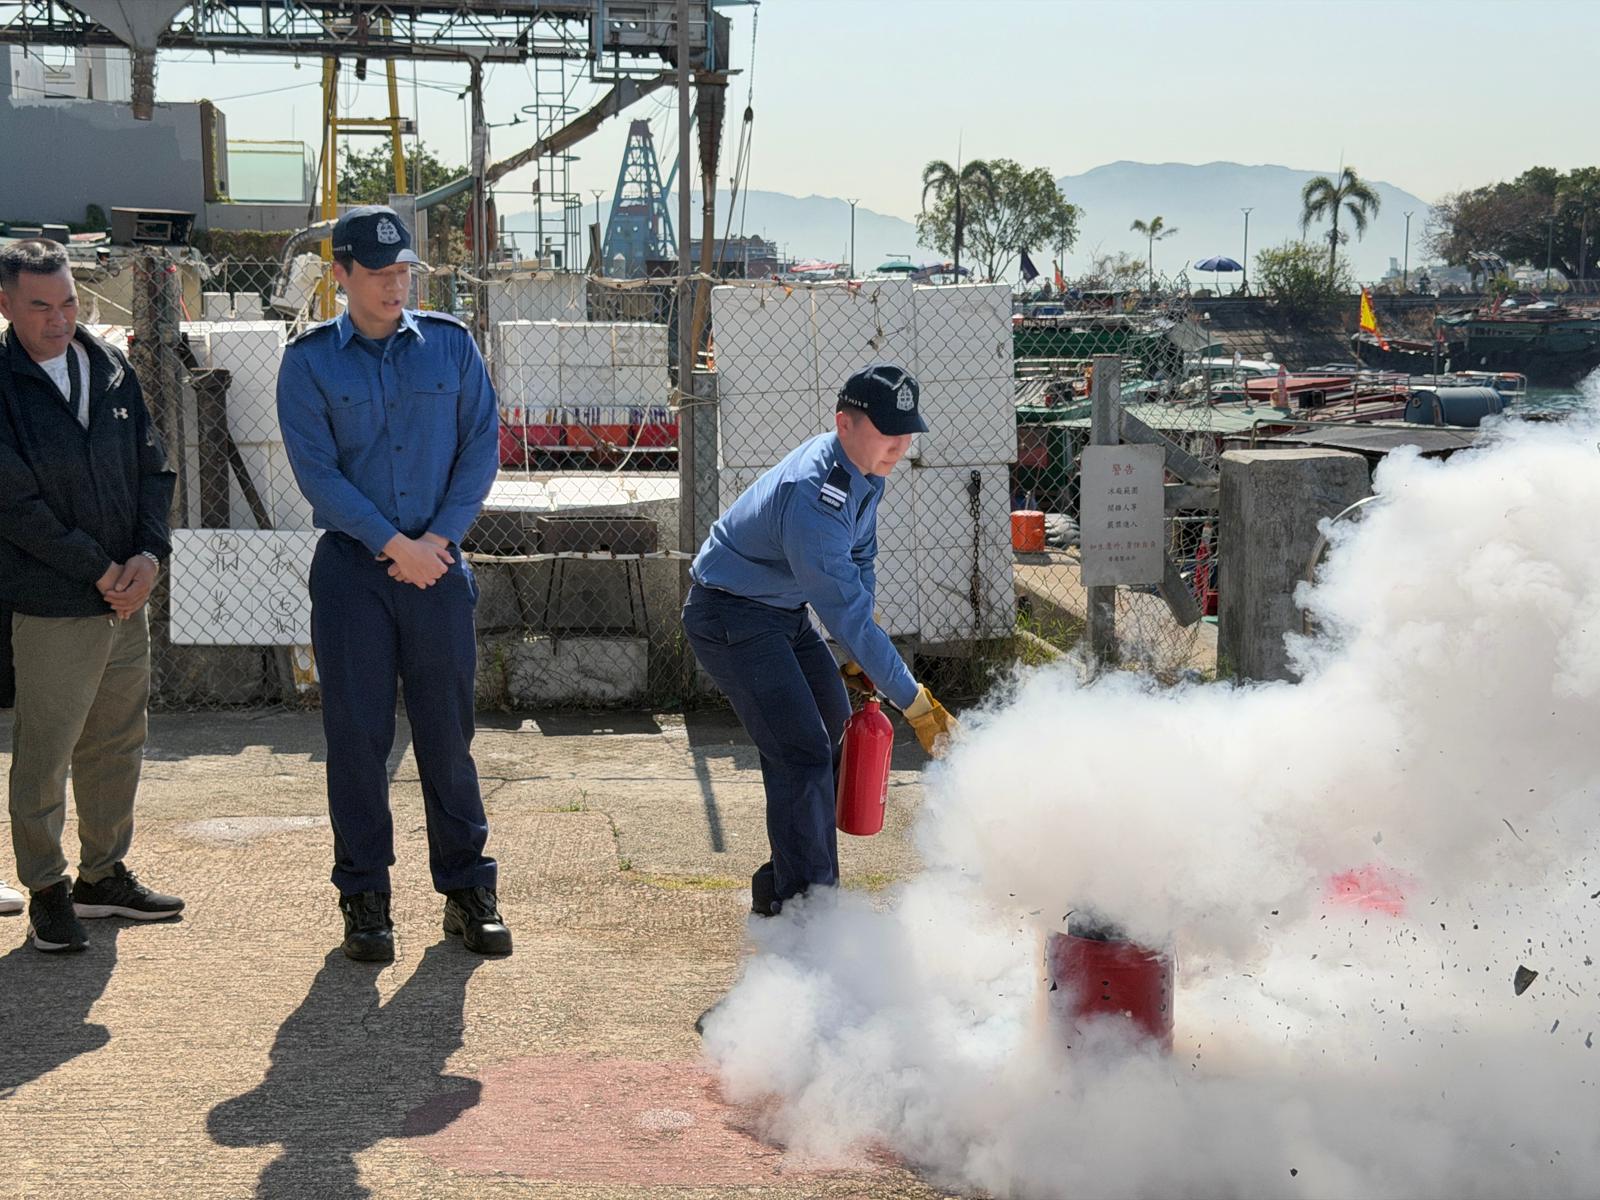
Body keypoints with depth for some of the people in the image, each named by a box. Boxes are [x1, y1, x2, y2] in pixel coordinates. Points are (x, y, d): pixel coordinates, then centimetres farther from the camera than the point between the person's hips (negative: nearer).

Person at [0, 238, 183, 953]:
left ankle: (104, 876, 29)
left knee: (118, 746, 15)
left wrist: (148, 553, -6)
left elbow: (153, 467, 9)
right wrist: (99, 571, -14)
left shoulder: (110, 369, 7)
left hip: (126, 598, 6)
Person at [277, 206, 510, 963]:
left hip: (438, 564, 1)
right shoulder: (309, 361, 0)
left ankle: (467, 891, 15)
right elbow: (316, 471, -6)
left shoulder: (450, 345, 5)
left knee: (447, 729, 5)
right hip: (351, 566, -1)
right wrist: (392, 544, -12)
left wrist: (439, 537, -7)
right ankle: (363, 898, 11)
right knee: (357, 732, 2)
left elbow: (483, 446, 3)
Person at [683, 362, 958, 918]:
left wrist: (857, 660, 3)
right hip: (731, 616, -10)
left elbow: (860, 561, 12)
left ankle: (781, 886, 30)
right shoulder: (812, 496, -33)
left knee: (839, 743, 18)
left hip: (784, 612, 10)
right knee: (802, 756, -19)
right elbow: (845, 610, -33)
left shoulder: (865, 469, -3)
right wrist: (914, 701, -30)